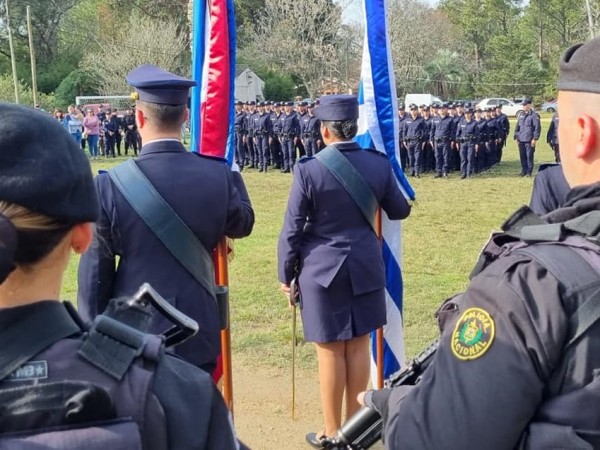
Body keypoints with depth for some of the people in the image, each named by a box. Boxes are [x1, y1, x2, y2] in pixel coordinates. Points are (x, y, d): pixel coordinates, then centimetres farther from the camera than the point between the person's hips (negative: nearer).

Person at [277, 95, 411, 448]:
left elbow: (293, 229, -9)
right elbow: (400, 211, 12)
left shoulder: (309, 168, -13)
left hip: (321, 270, -3)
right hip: (365, 268, 4)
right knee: (358, 345, 13)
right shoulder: (379, 164, -3)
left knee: (331, 351, 6)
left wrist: (286, 273, 3)